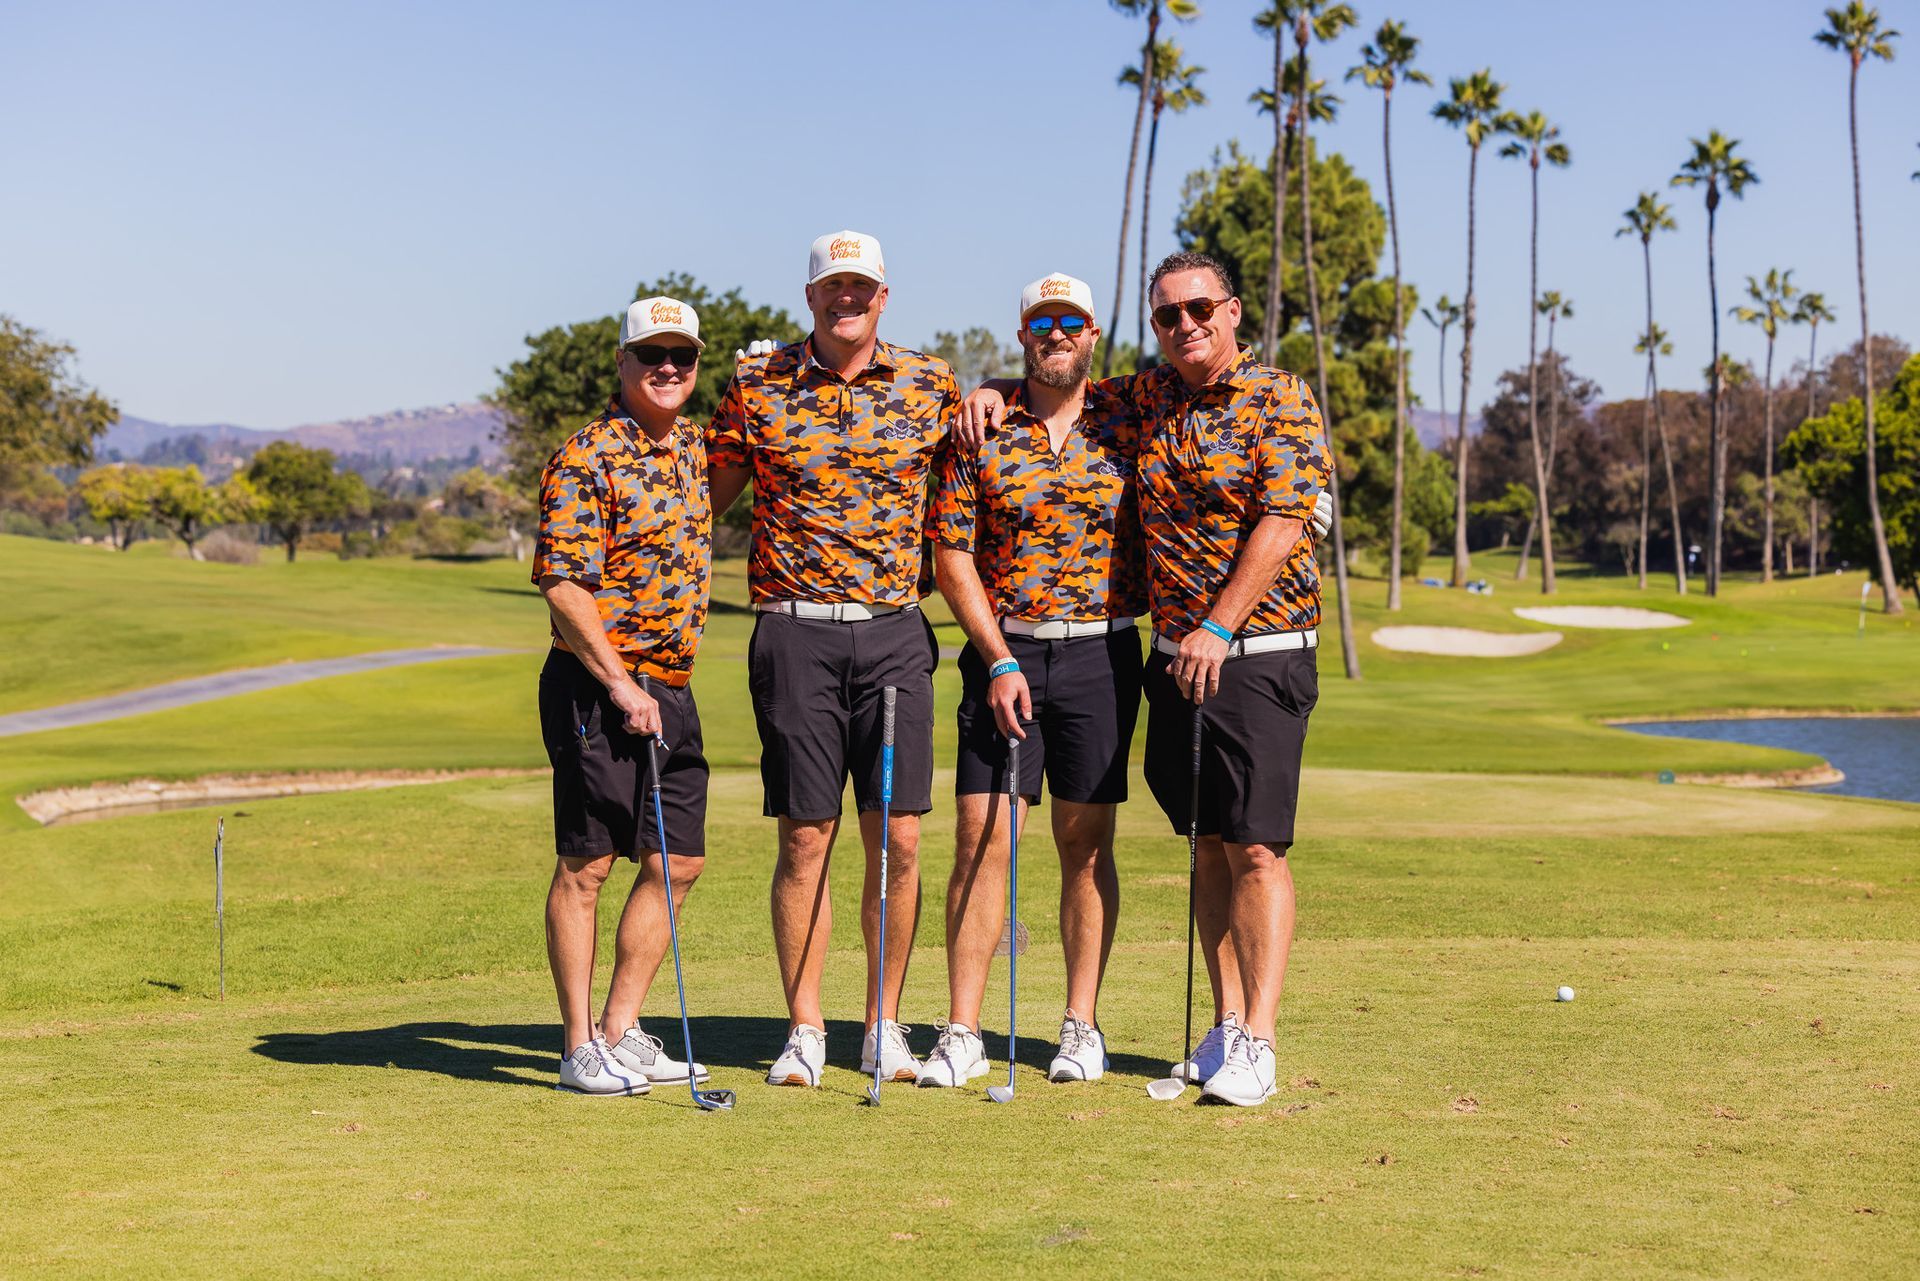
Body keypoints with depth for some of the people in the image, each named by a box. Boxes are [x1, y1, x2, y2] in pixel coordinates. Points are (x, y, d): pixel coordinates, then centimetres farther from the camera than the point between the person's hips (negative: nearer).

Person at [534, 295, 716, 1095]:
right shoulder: (586, 459, -11)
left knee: (678, 861, 10)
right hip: (596, 687, -8)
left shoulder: (693, 449, 13)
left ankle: (621, 1032, 20)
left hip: (671, 690, 8)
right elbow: (562, 584, -17)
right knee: (586, 865, -2)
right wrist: (620, 685, -20)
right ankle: (580, 1050, 5)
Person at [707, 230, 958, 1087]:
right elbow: (708, 493, 11)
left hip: (895, 631, 1)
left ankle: (884, 1024, 14)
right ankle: (804, 1030, 11)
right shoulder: (757, 386, 4)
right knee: (805, 837, 1)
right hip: (795, 634, -1)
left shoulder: (929, 385, 7)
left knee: (899, 836, 1)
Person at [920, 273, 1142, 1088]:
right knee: (981, 836, -4)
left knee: (1086, 842, 5)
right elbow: (952, 556, 0)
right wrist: (999, 660, -7)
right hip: (1003, 652, 0)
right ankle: (962, 1033, 2)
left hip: (1102, 651, 0)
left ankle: (1082, 1026, 15)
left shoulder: (1127, 428, 5)